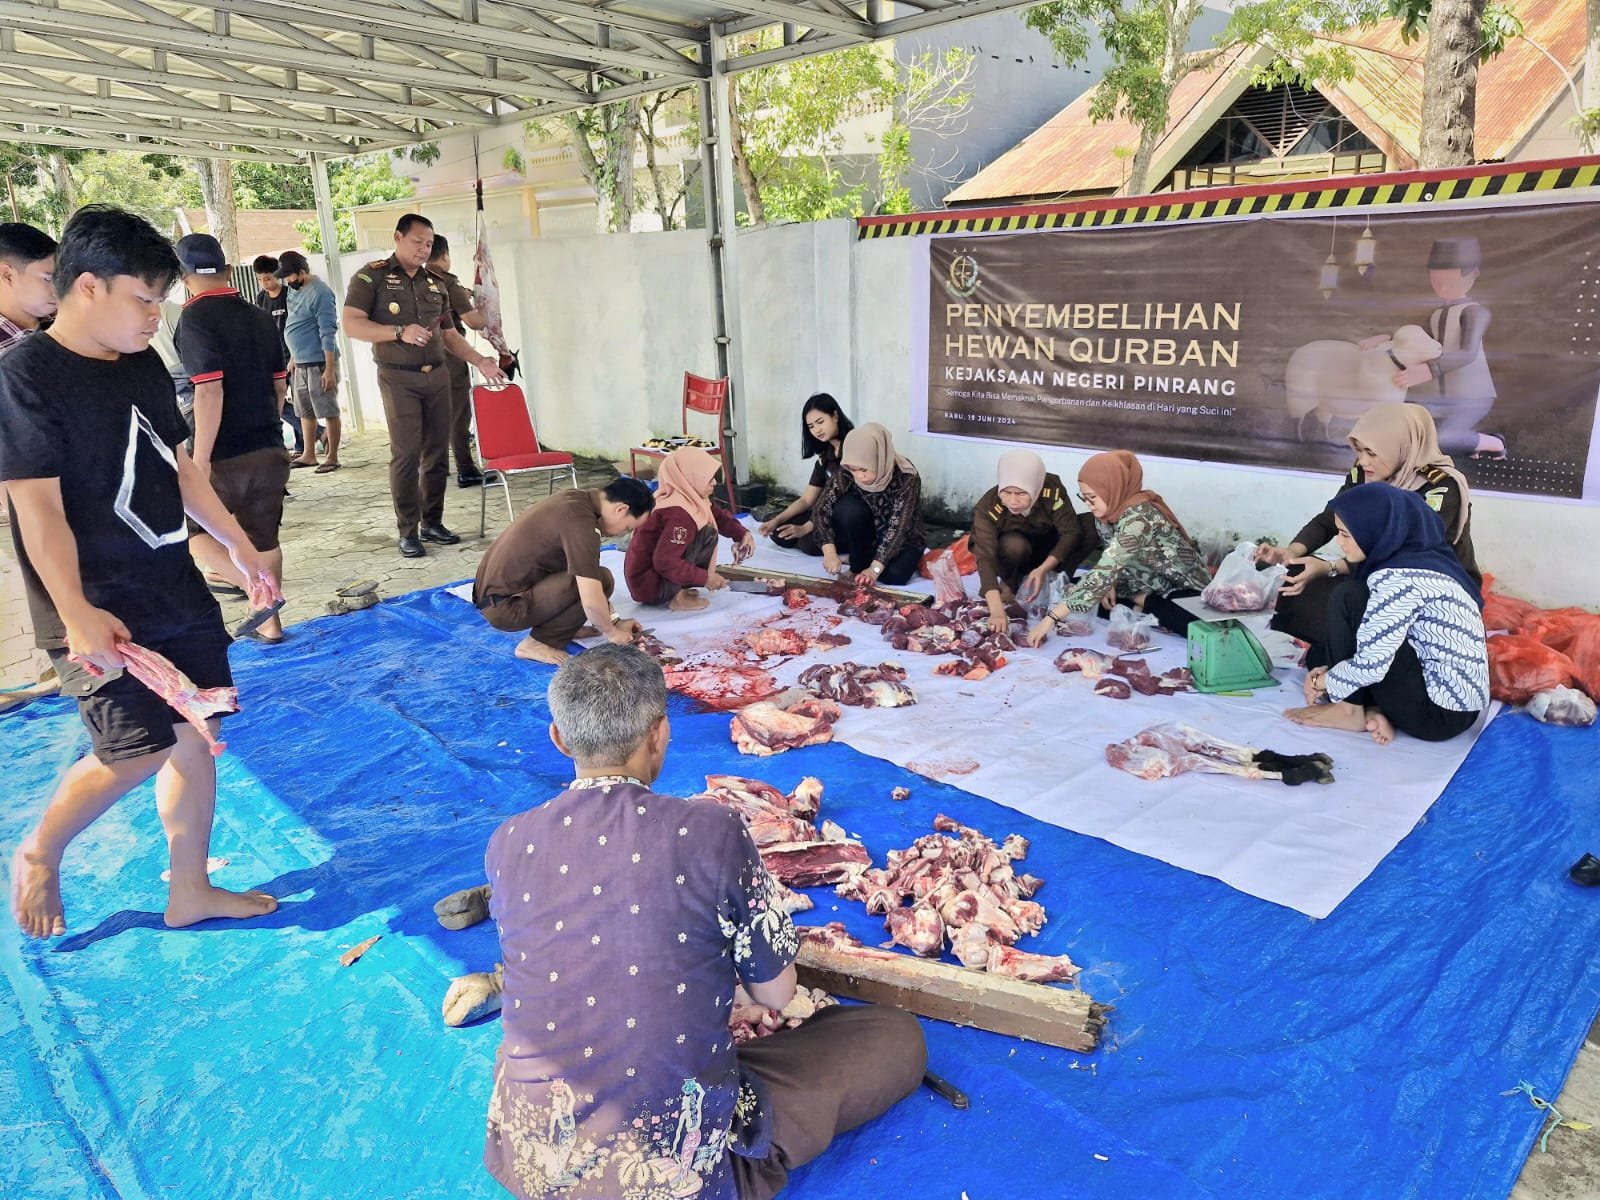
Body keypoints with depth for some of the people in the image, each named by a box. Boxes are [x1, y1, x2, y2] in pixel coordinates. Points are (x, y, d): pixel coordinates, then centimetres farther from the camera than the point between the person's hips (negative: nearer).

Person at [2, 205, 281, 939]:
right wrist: (77, 614, -25)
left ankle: (190, 890, 24)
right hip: (101, 611, -7)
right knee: (136, 752, -3)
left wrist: (239, 546, 17)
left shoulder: (144, 366, 7)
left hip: (175, 590, 7)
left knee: (193, 735, 9)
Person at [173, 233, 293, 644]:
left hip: (224, 456, -6)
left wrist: (200, 459, -21)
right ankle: (269, 621, 22)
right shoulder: (258, 316, 8)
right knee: (263, 537, 15)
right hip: (270, 450, 7)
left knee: (192, 529, 8)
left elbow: (209, 391, -21)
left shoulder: (195, 318, -12)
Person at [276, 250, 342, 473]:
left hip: (319, 363, -9)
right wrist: (293, 359, 22)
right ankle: (308, 454, 23)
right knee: (305, 412, 14)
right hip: (301, 363, 9)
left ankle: (332, 457, 5)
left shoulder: (319, 293, -15)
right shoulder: (294, 290, 12)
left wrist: (330, 369, -22)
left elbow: (328, 333, -19)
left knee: (328, 412, -2)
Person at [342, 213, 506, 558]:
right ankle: (408, 532, -1)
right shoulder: (372, 276, -2)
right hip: (399, 379, -5)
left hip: (437, 375, 5)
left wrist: (480, 361, 8)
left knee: (438, 452, 6)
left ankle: (432, 522, 16)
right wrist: (400, 332, -21)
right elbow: (352, 324, -11)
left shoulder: (435, 283, 15)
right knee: (406, 454, -8)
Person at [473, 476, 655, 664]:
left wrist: (614, 621, 14)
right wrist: (611, 632, -8)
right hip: (504, 606, -9)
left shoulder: (577, 500, 5)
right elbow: (592, 600, -26)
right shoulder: (580, 521, -23)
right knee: (600, 580, -18)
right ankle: (536, 644, -6)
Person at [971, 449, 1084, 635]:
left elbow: (1071, 532, -29)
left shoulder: (1052, 489, -31)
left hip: (1047, 551, 2)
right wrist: (996, 610, -54)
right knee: (1014, 544, -38)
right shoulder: (987, 508, -34)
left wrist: (1042, 570, -43)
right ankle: (1009, 584, -7)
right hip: (1012, 553, -2)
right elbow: (985, 557, -42)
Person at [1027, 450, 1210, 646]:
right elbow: (1112, 561, 6)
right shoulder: (1109, 511, -7)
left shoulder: (1139, 516, -32)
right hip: (1152, 587, 7)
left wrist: (1051, 617, -42)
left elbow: (1105, 571, -39)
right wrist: (1109, 585, -17)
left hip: (1186, 590, -7)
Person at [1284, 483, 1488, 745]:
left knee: (1349, 599, -13)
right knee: (1320, 654, 18)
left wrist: (1321, 681, -5)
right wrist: (1328, 671, 6)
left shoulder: (1399, 579, -22)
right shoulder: (1422, 556, 8)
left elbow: (1370, 667, -24)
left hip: (1440, 714, -10)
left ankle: (1351, 712, -4)